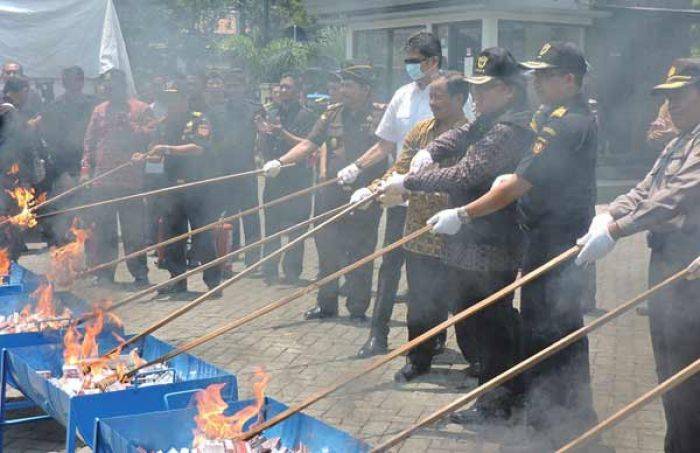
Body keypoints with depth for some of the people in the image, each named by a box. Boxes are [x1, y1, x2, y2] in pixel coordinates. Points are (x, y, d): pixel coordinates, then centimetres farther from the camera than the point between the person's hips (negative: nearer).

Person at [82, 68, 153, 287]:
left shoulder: (141, 109, 5)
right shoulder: (99, 111, 16)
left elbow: (149, 136, -4)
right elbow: (89, 142, 14)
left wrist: (129, 126, -14)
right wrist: (86, 169, 6)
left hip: (131, 180, -3)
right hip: (102, 180, 4)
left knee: (134, 230, 0)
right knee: (102, 230, 6)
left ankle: (139, 274, 9)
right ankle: (104, 274, 14)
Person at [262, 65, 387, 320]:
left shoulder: (380, 114, 1)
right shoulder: (332, 114, 12)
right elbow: (308, 145, 6)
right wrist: (280, 162, -8)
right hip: (331, 195, 4)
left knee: (360, 257, 3)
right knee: (327, 251, 9)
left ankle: (358, 309, 16)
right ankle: (326, 305, 23)